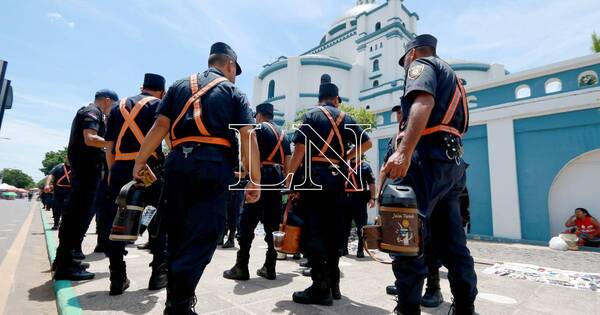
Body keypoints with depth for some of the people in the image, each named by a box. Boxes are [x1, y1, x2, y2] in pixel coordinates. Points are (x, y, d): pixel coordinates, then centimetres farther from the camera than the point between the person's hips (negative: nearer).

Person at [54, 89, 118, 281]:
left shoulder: (86, 112, 24)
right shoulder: (92, 112, -7)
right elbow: (90, 139, -22)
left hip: (83, 168, 10)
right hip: (87, 168, -10)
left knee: (76, 212, 13)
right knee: (78, 213, -11)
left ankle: (64, 258, 21)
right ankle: (65, 265, -8)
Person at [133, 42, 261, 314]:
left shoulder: (179, 86, 21)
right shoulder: (233, 92, 11)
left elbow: (160, 126, 10)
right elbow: (248, 137, -2)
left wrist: (140, 161, 14)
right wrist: (255, 180, -1)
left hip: (178, 161, 5)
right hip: (214, 164, -4)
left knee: (177, 233, 16)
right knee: (202, 236, 1)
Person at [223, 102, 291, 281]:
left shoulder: (259, 128, 0)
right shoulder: (283, 134, 20)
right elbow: (288, 163, 17)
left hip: (261, 177, -7)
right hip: (277, 180, 7)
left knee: (247, 223, -2)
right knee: (272, 225, 9)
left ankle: (241, 267, 0)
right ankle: (270, 268, 13)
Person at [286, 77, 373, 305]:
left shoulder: (312, 114, 0)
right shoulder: (346, 118, 14)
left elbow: (300, 148, -10)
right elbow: (367, 143, 15)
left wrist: (289, 177, -6)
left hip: (315, 175, -5)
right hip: (337, 178, 5)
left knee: (313, 231, -3)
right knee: (333, 231, 11)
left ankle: (321, 287, -3)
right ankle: (333, 284, 19)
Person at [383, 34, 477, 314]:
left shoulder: (421, 64, 6)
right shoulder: (450, 76, 34)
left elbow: (423, 103, -17)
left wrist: (404, 151, -29)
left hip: (428, 156, -10)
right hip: (451, 161, 10)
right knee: (451, 242, 10)